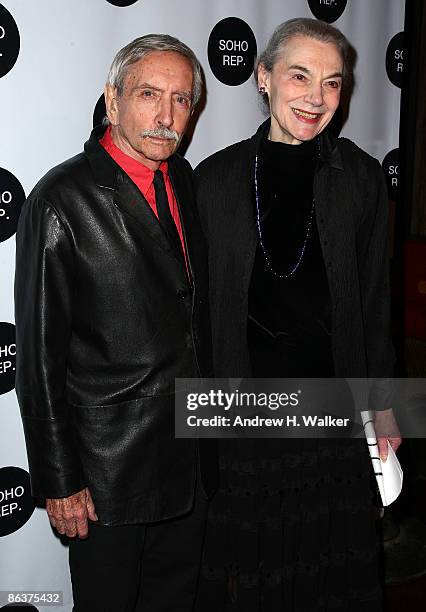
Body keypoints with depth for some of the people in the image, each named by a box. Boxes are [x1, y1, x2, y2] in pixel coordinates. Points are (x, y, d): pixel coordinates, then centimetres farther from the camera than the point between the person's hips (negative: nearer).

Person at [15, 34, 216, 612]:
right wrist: (59, 480, -12)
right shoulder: (62, 200, -17)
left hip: (193, 457, 6)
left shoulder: (184, 179, 4)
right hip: (110, 471, -6)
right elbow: (39, 355, -15)